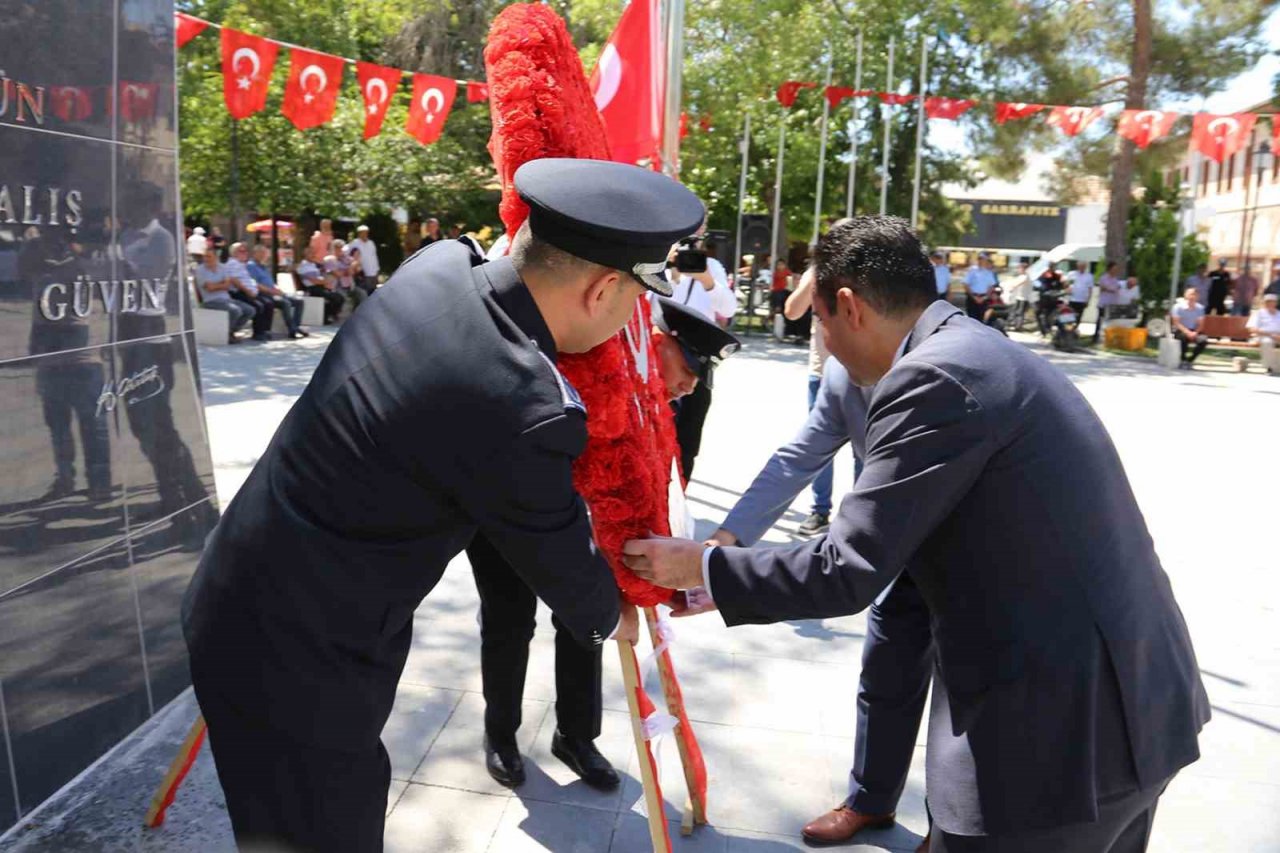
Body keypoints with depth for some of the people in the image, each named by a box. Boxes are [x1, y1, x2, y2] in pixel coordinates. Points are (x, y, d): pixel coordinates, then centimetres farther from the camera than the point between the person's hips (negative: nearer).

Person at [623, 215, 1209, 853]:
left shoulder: (933, 379, -20)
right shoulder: (988, 355, 10)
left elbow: (846, 572, -18)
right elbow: (902, 537, 16)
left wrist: (700, 566, -4)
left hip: (1055, 728, -9)